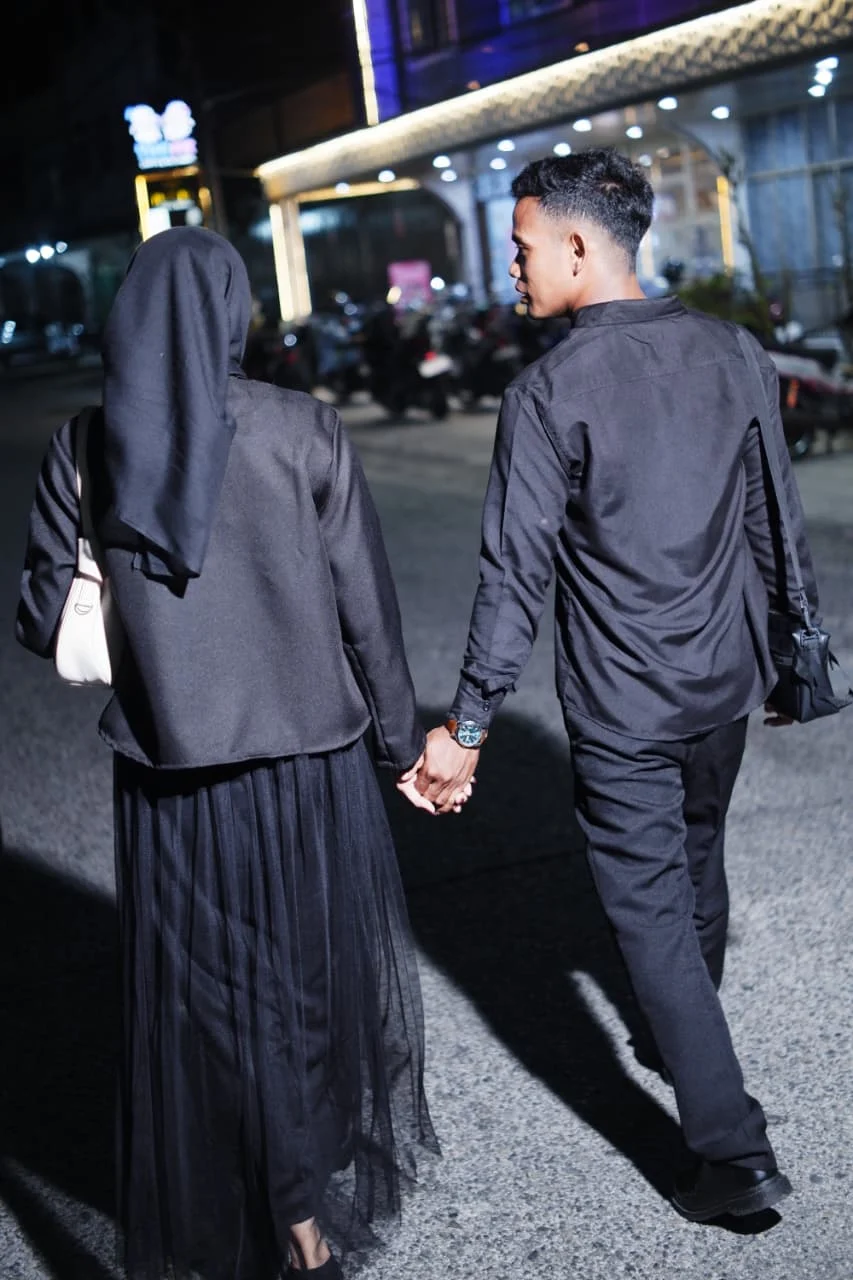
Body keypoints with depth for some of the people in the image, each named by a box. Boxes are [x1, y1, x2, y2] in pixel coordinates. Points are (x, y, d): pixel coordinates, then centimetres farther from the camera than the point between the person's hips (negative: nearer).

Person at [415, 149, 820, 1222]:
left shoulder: (549, 392, -17)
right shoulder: (731, 354, 1)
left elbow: (515, 575, -18)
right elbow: (774, 523, 7)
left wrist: (466, 727, -12)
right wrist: (786, 649, 19)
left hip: (620, 706, -6)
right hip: (726, 683, 6)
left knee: (649, 909, 3)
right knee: (697, 863, 25)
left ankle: (732, 1150, 4)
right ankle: (685, 1038, 47)